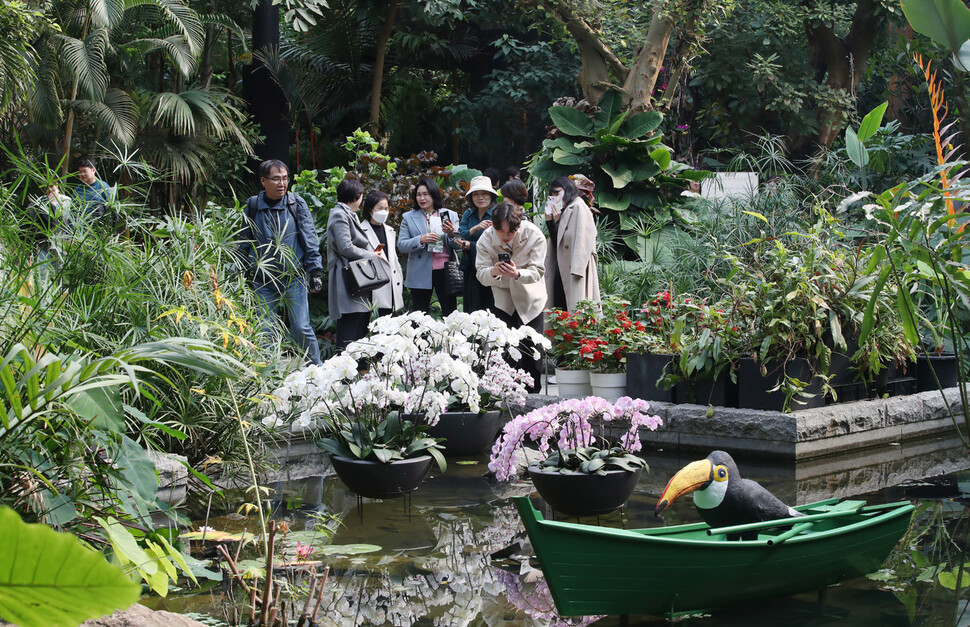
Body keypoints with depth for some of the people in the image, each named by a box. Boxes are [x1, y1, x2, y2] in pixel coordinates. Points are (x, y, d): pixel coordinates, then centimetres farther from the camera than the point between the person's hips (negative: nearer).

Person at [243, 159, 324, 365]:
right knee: (264, 332, 2)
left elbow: (309, 239, 3)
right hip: (263, 282, 1)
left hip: (294, 278, -1)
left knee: (301, 329, -3)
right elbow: (244, 243, 11)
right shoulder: (252, 207, 3)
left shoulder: (297, 204, 0)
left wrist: (316, 271, -2)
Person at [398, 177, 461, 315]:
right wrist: (421, 240, -17)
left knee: (450, 313, 2)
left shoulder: (450, 215, 9)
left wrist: (451, 234, -15)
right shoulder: (408, 217, 7)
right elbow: (401, 245, 0)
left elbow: (458, 246, 7)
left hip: (445, 271, 0)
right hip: (420, 274, 0)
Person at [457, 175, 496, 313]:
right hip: (470, 269, 5)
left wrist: (469, 245, -12)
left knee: (490, 310, -4)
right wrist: (476, 228, -20)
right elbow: (461, 236, -3)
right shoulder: (468, 214, 10)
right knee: (470, 310, 6)